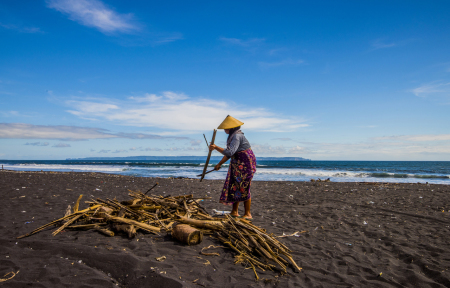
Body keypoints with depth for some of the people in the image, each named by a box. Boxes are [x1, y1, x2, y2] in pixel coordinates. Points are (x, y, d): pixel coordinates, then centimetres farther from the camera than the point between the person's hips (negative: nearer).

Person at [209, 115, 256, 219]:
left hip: (246, 164, -10)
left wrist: (216, 147, -25)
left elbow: (229, 152, -32)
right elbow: (229, 153, 20)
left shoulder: (237, 136, -21)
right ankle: (234, 212, 19)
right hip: (237, 165, 10)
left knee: (243, 188, -5)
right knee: (234, 187, 10)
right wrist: (219, 164, 21)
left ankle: (247, 214, 7)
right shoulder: (232, 136, 12)